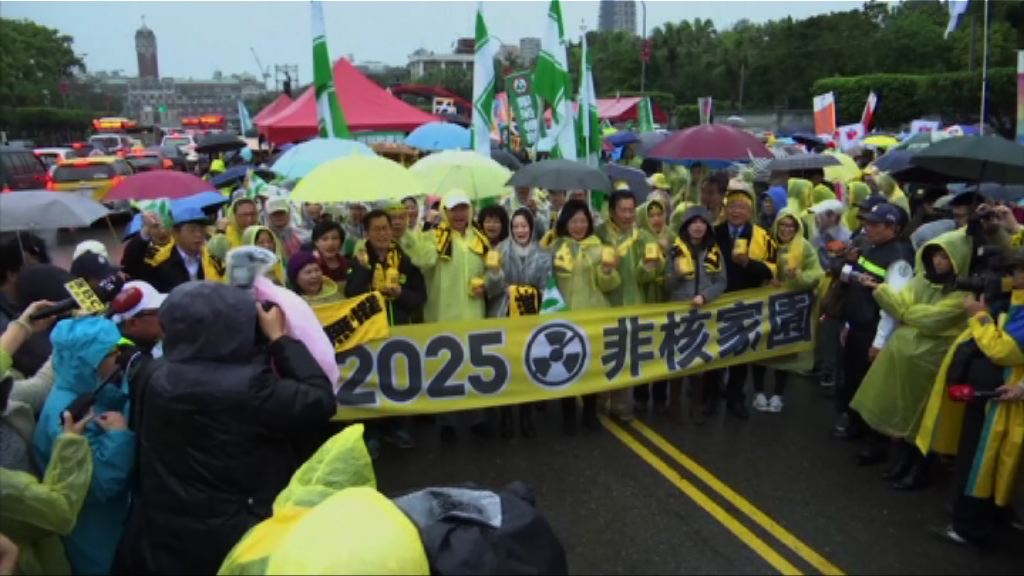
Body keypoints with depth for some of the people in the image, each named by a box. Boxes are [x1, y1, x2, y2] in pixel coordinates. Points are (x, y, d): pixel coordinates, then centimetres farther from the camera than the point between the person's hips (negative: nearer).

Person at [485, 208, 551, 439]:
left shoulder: (543, 256, 3)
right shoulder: (500, 251, -2)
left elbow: (546, 289, 6)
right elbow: (493, 290, -6)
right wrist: (494, 272, -25)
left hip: (532, 319, 2)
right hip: (504, 317, -1)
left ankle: (526, 416, 22)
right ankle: (506, 417, 16)